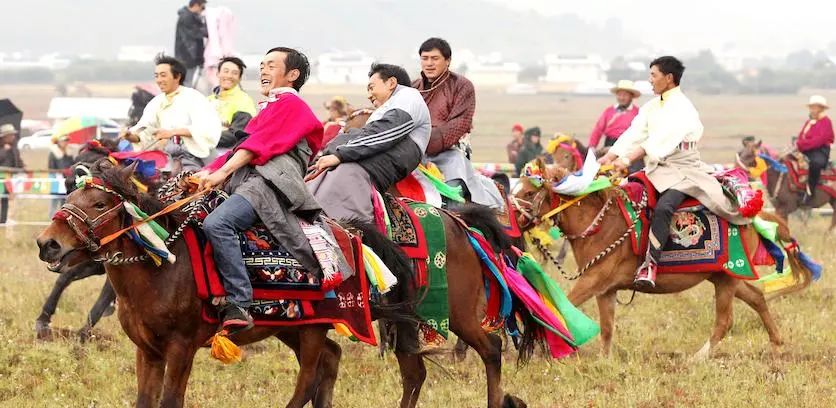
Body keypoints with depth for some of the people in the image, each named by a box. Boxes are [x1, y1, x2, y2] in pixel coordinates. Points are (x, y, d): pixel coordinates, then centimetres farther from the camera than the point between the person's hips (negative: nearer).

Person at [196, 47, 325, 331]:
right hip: (244, 183, 10)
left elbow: (258, 144, -7)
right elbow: (242, 147, 25)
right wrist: (208, 172, 9)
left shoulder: (291, 104, 5)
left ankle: (238, 305, -37)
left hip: (269, 182, -10)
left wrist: (222, 172, -16)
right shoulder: (268, 110, 33)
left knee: (216, 223, -33)